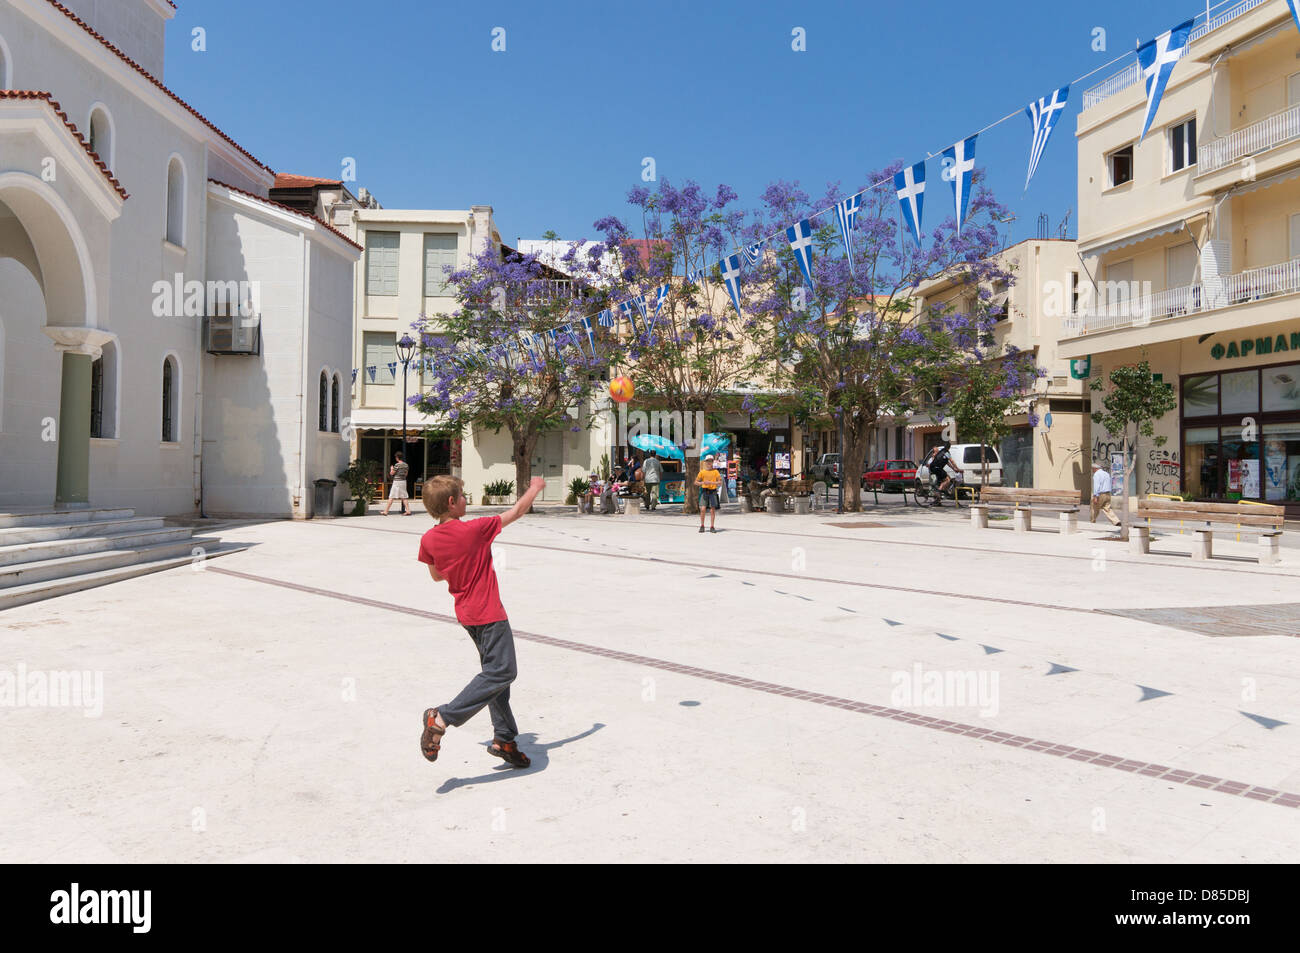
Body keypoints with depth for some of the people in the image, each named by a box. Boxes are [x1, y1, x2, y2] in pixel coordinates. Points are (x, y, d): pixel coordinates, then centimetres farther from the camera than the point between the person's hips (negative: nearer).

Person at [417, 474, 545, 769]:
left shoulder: (428, 539, -2)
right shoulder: (475, 529, -18)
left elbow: (437, 576, 15)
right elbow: (518, 511, -5)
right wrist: (535, 487, 11)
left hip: (466, 613, 8)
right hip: (489, 613, -8)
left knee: (495, 671, 16)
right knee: (501, 672, -9)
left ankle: (504, 738, 19)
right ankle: (442, 718, -15)